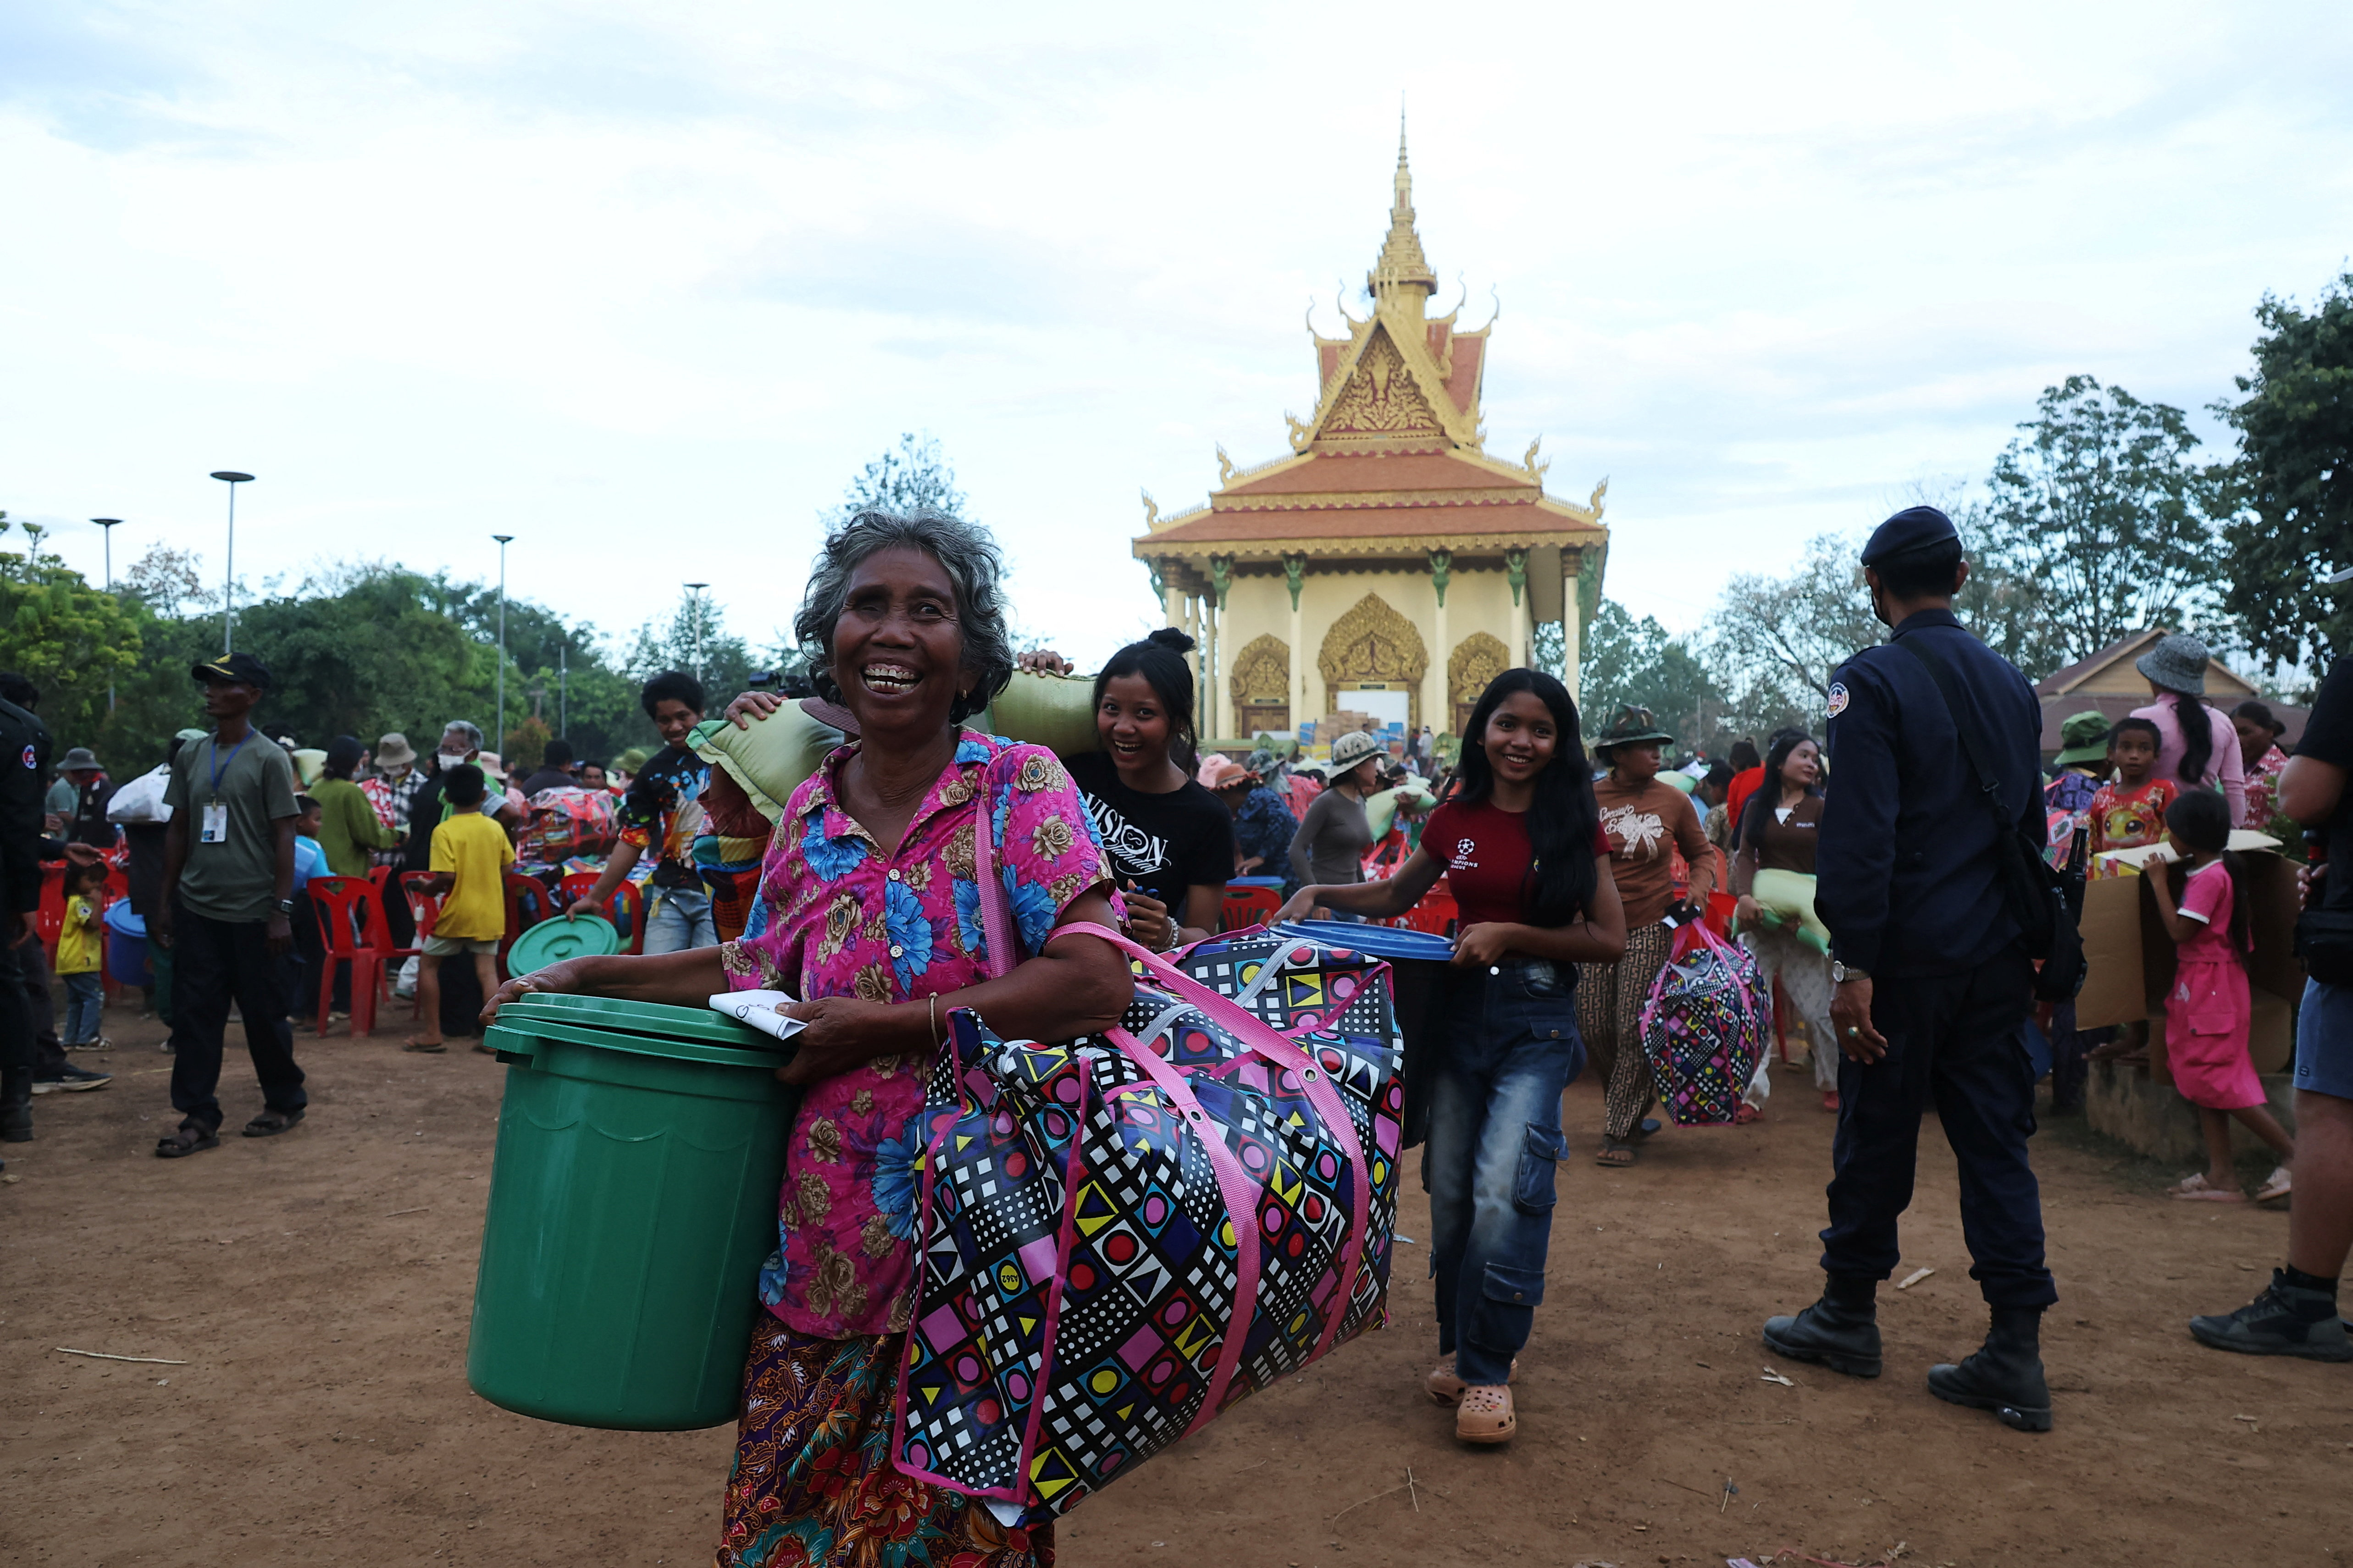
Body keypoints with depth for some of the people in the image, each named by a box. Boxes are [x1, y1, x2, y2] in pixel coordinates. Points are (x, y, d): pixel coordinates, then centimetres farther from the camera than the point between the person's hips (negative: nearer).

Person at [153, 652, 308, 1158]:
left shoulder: (269, 759, -6)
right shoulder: (191, 755, 9)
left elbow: (284, 836, -8)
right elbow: (178, 830, 14)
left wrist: (282, 909, -12)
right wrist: (166, 902, 11)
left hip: (253, 912, -5)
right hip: (197, 909, 5)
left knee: (264, 1012, 4)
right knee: (194, 1013, 2)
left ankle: (285, 1101, 22)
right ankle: (199, 1119, 8)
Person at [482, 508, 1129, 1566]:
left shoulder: (1019, 787, -10)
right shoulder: (809, 812, 5)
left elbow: (1097, 981, -21)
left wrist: (886, 1027, -18)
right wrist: (585, 977, 15)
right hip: (818, 1263, 5)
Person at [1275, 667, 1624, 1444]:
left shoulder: (1574, 826, -2)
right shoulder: (1456, 822, 6)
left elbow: (1609, 938, -6)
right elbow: (1396, 895, 21)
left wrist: (1511, 934, -14)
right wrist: (1320, 893, 6)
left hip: (1537, 1023, -4)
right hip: (1459, 1010, 4)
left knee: (1502, 1187, -16)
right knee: (1449, 1187, 8)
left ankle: (1487, 1371, -1)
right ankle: (1457, 1344, 27)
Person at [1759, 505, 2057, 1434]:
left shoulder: (1871, 683, -12)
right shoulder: (2011, 683, 11)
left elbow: (1859, 838, -19)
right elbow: (2028, 823, 17)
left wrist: (1852, 964, -17)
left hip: (1908, 959, -6)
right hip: (1997, 958, 6)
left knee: (1876, 1139, 7)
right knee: (1996, 1143, 8)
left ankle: (1849, 1315, 23)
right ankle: (2016, 1357, 9)